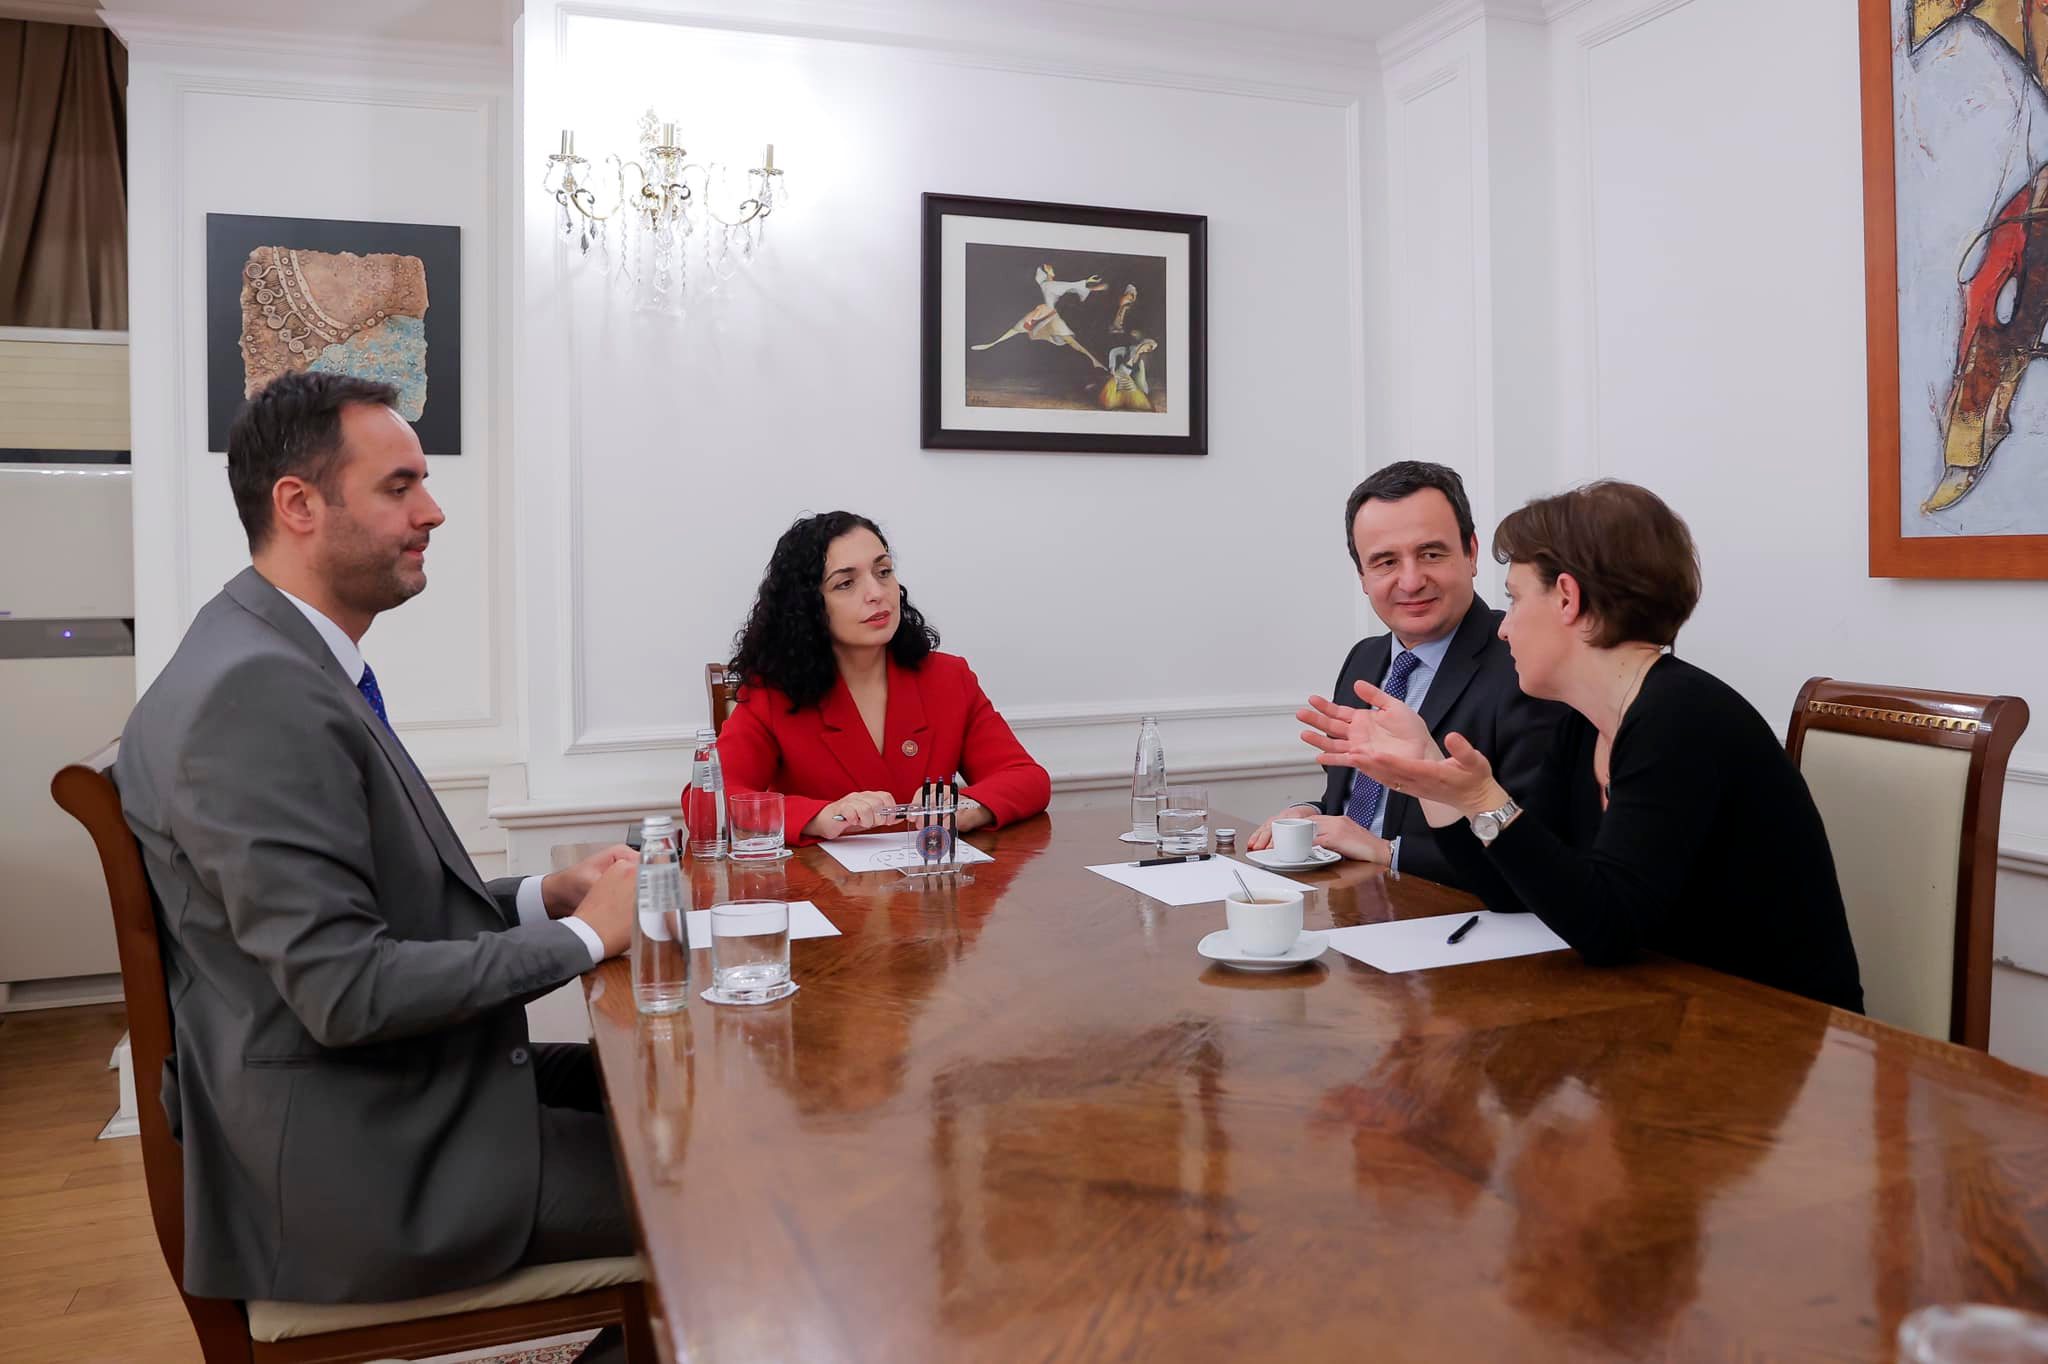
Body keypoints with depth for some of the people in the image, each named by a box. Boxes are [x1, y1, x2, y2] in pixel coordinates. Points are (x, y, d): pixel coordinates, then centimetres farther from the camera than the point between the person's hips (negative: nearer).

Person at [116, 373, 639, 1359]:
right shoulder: (259, 692, -23)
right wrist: (581, 936, -16)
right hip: (363, 1170, -9)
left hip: (384, 1101, 9)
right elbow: (345, 991, -26)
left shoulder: (282, 662, 7)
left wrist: (541, 897, -1)